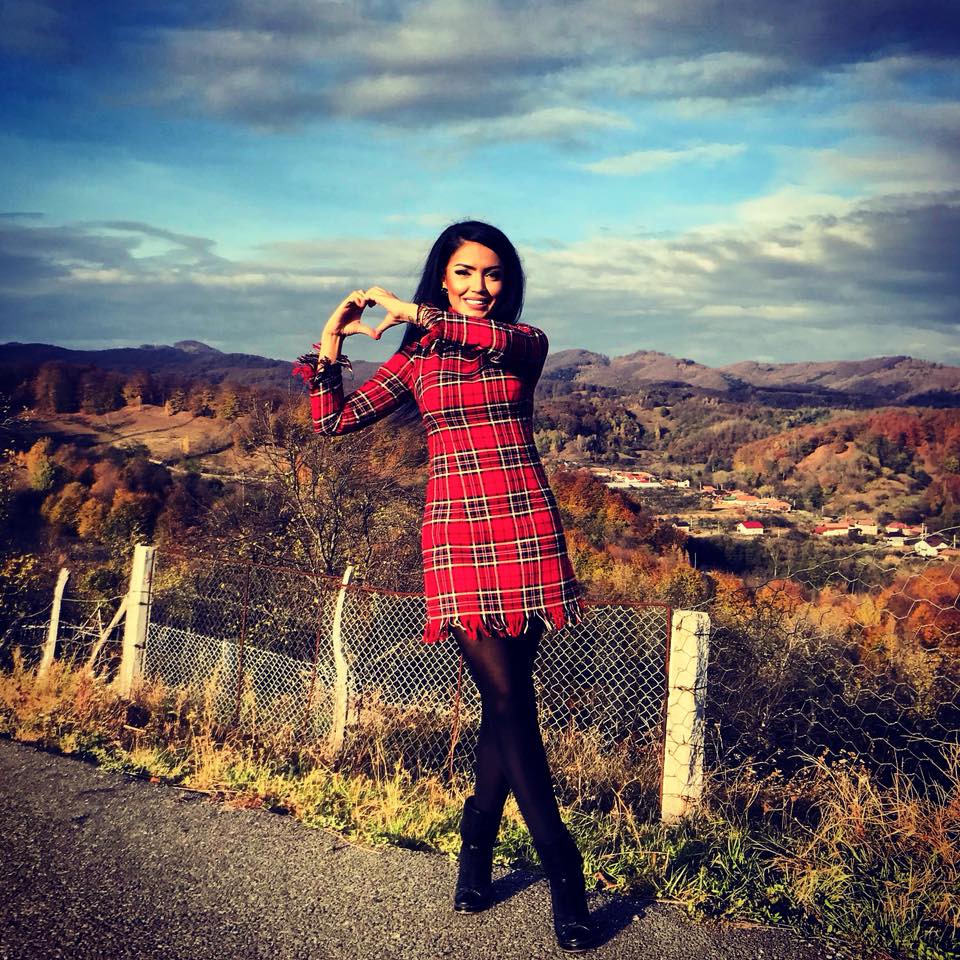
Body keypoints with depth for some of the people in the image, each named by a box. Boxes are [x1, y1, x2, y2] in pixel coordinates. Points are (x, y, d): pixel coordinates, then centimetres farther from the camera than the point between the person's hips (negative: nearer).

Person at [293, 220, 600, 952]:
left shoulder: (526, 343, 9)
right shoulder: (416, 359, 13)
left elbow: (503, 340, -18)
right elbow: (333, 420, 8)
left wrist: (416, 313, -20)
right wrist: (331, 340, 0)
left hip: (525, 527, 1)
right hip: (456, 531, 0)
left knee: (507, 699, 3)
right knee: (508, 698, -7)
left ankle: (477, 850, 22)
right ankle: (564, 873, 0)